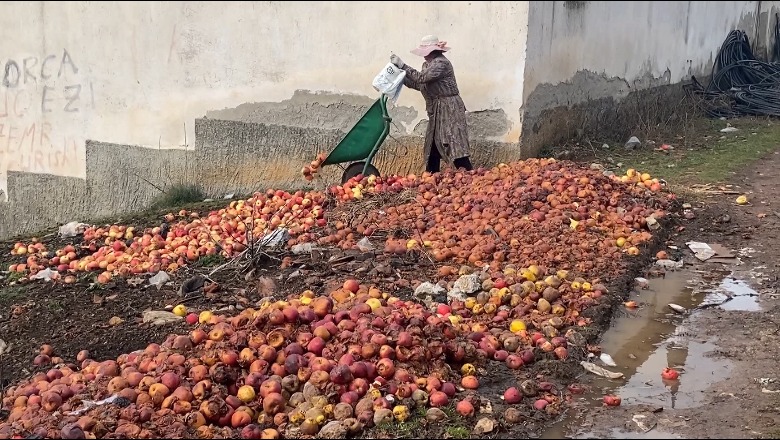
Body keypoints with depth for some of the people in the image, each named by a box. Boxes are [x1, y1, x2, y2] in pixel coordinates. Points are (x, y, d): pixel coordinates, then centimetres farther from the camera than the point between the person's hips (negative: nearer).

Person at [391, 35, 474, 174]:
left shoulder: (441, 63, -16)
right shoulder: (428, 64, 13)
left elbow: (421, 78, -24)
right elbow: (418, 85, 15)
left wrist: (402, 65, -20)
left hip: (449, 109, -10)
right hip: (437, 111, 10)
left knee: (455, 147, -12)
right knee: (433, 145, 11)